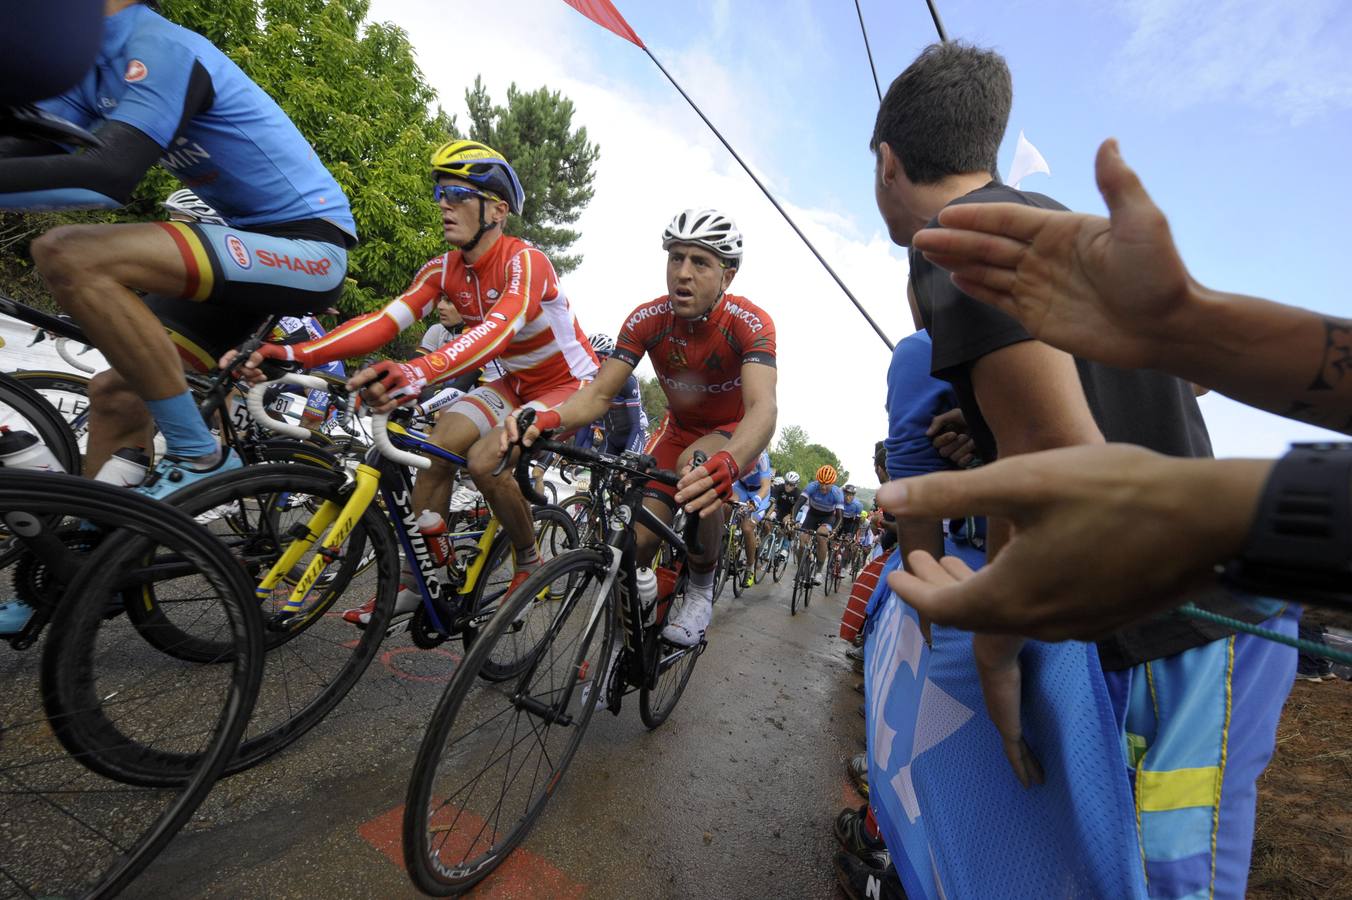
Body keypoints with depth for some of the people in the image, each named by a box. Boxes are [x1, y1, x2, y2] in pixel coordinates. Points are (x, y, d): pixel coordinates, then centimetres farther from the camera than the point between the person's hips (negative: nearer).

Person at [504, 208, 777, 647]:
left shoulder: (750, 323, -28)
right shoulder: (647, 319, -19)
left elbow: (762, 406, -43)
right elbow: (599, 393, -22)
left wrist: (725, 464, -66)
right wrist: (546, 421, -44)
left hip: (734, 434, -3)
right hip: (680, 427, 3)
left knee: (695, 466, -37)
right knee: (639, 538, -11)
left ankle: (702, 586, -12)